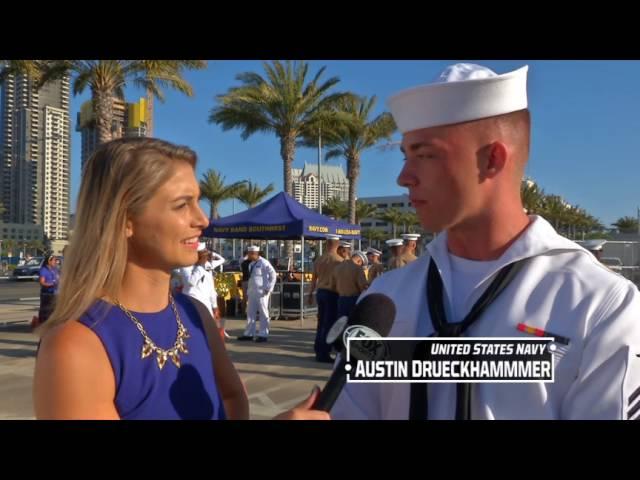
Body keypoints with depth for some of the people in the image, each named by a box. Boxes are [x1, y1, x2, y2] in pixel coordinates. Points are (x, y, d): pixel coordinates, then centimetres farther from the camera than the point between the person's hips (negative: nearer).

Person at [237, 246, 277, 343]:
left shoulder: (264, 263, -10)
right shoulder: (251, 264, 14)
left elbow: (273, 275, -12)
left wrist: (269, 288, -14)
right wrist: (248, 292, 17)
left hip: (262, 292, -8)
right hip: (252, 292, 8)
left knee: (263, 313, -1)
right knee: (250, 313, 11)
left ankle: (263, 335, 4)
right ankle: (249, 334, 19)